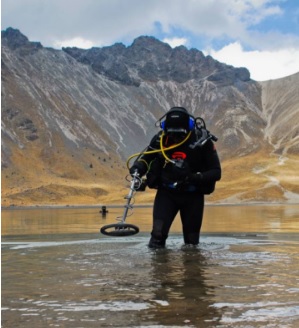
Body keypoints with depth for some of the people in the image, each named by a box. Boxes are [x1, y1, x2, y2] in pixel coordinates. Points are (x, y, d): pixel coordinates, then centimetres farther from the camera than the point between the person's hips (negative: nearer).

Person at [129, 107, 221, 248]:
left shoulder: (203, 141, -14)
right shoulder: (160, 139, -8)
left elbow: (216, 172, -11)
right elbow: (145, 156, 11)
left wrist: (197, 178, -30)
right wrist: (137, 168, -12)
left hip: (193, 195, -1)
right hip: (166, 192, 1)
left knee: (192, 239, 9)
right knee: (158, 232, -15)